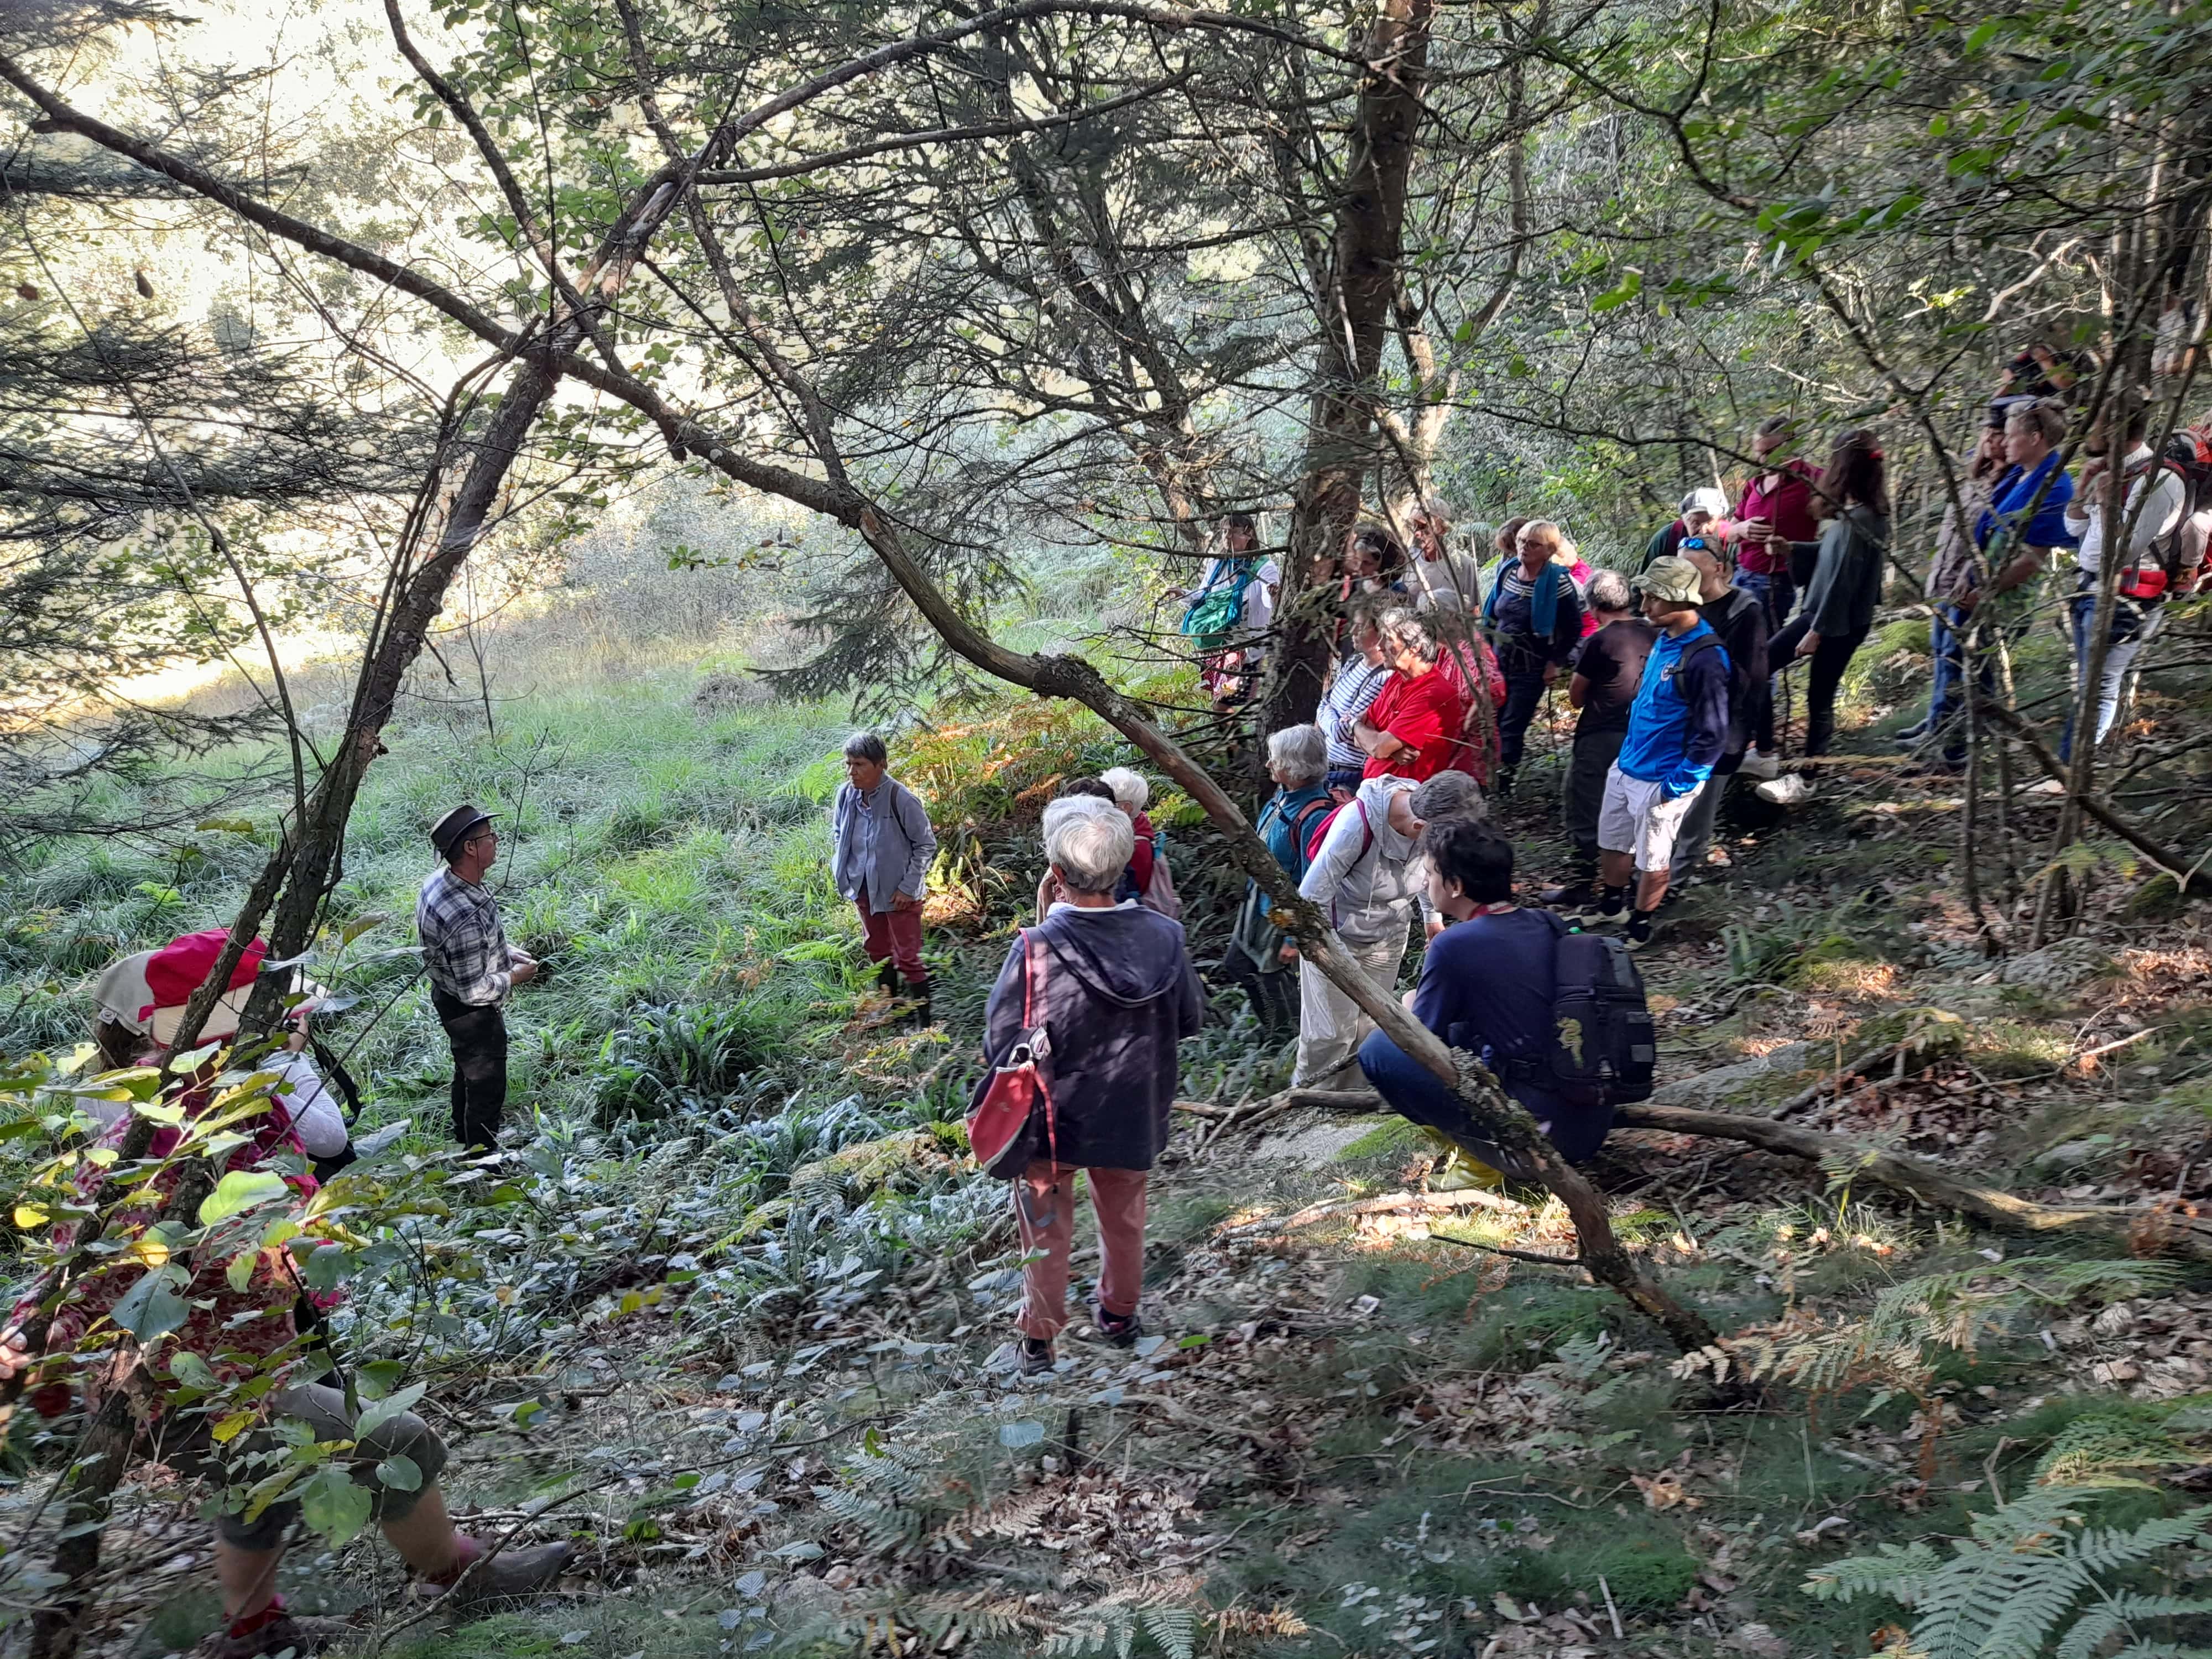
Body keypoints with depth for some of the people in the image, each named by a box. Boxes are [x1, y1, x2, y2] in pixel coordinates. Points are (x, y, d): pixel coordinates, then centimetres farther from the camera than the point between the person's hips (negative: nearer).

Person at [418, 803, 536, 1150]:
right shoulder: (465, 916, -40)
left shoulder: (440, 879, -11)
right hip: (472, 1013, -10)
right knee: (486, 1086, 12)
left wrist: (506, 952, 5)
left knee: (467, 1072, 31)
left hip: (447, 991, 10)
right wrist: (515, 977, -17)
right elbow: (475, 991, -32)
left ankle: (465, 1141, 53)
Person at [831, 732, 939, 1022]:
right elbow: (838, 833, 13)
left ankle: (923, 1020, 12)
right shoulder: (846, 793, -8)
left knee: (908, 957, 0)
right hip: (864, 888, 6)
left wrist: (909, 887, -15)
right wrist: (842, 871, 4)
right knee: (878, 952, 21)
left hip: (899, 892, -6)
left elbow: (927, 844, -13)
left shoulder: (900, 799, -24)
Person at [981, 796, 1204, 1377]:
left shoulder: (1037, 951, -30)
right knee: (1124, 1217, 27)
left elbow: (1000, 1046, -22)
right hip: (1134, 1113, 3)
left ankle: (1039, 1341, 33)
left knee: (1047, 1229, 18)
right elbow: (1190, 1019, -2)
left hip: (1053, 1117, -3)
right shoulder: (1164, 937, -18)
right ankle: (1120, 1315, 47)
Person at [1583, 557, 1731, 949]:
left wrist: (1676, 786, -20)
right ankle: (1611, 903, 44)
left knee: (1652, 859, 12)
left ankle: (1640, 924, 31)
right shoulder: (1664, 639, 1)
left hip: (1662, 780, -8)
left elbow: (1713, 735, -23)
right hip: (1627, 765, 8)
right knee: (1611, 843, 23)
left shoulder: (1704, 658, -25)